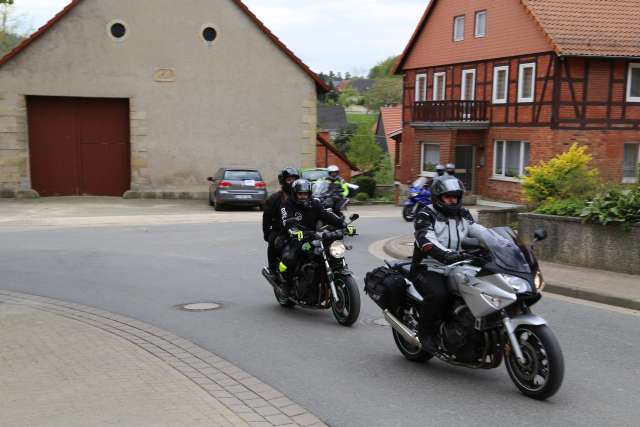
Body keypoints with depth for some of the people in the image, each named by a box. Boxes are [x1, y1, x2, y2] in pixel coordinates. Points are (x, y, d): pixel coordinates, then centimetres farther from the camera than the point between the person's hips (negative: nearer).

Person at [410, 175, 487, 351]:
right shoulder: (425, 216, -7)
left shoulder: (462, 215, 13)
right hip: (427, 269, -6)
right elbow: (427, 242, -25)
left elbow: (479, 231, 1)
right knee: (438, 294, -34)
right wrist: (448, 255, -43)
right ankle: (426, 332, -11)